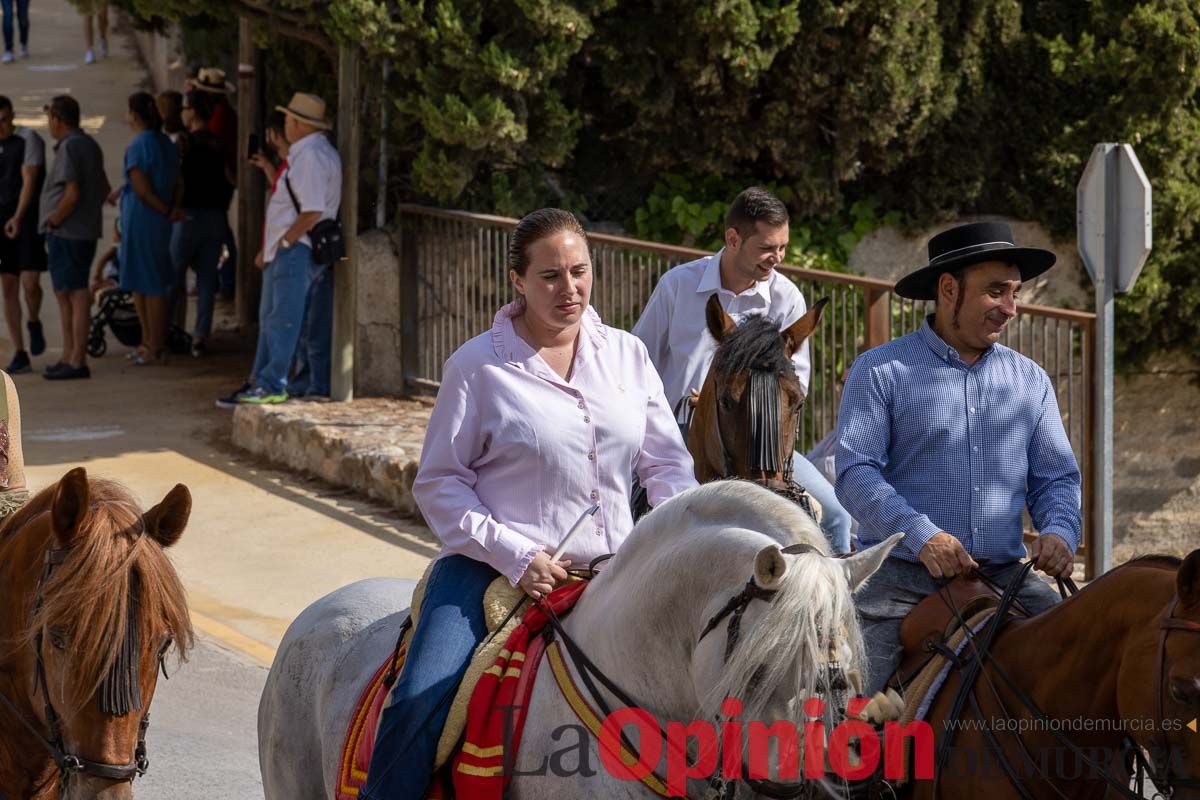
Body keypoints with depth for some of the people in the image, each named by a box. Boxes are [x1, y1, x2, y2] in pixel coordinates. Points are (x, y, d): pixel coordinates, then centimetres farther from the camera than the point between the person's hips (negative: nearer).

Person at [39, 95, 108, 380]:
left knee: (75, 295, -8)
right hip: (86, 232, 10)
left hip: (67, 235, -10)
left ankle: (77, 362, -6)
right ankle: (68, 357, 23)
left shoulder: (69, 147, -16)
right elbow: (104, 189, 22)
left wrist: (53, 220, -12)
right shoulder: (90, 145, 15)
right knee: (64, 294, 17)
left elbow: (72, 193, -23)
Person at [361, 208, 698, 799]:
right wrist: (516, 556, -14)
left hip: (611, 567, 4)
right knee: (420, 703, -22)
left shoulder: (627, 355, 9)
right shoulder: (477, 366, -2)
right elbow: (438, 483, -2)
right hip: (494, 565, -4)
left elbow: (668, 466, 12)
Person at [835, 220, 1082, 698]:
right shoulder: (880, 372, 1)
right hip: (902, 577, -4)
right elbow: (856, 473, -9)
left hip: (1005, 577, 4)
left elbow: (1057, 477, 16)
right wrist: (922, 536, -24)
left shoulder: (1030, 380, 16)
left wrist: (1059, 531, -8)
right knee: (856, 696, -20)